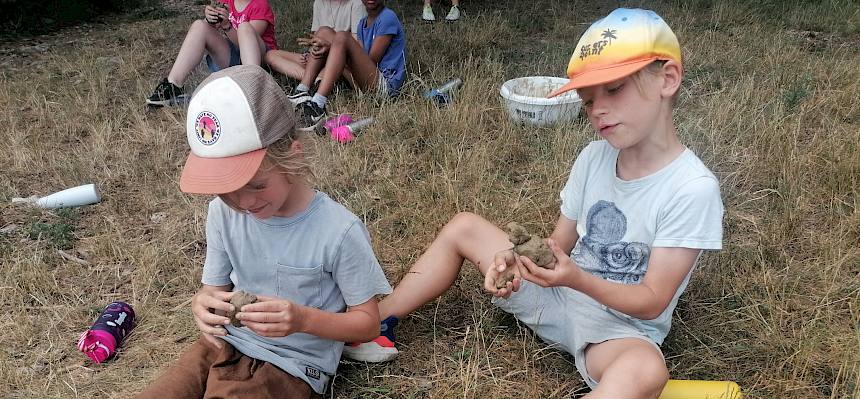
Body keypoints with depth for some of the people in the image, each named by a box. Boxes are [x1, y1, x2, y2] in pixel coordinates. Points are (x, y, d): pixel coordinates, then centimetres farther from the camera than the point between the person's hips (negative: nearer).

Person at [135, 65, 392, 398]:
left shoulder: (339, 231, -20)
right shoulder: (223, 213, -5)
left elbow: (367, 322, -9)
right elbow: (215, 287, 8)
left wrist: (303, 319, -28)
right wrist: (203, 303, -18)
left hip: (288, 367, -5)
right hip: (224, 345, 5)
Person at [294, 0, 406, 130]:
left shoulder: (388, 17, -7)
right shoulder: (363, 23, 18)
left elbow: (371, 60, -12)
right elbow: (361, 58, 5)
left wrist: (331, 48, -14)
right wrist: (329, 48, -11)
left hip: (386, 84, -8)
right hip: (364, 83, 9)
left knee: (342, 37, -26)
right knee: (324, 32, 3)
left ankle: (317, 105, -37)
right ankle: (301, 93, -11)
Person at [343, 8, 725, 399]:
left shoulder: (692, 189, -22)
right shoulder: (594, 158, -5)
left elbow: (652, 302, -20)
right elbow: (560, 244, 0)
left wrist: (576, 279, -36)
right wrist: (516, 261, -21)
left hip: (620, 329, -6)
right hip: (561, 294, 6)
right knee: (463, 227, 3)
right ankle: (376, 325, 1)